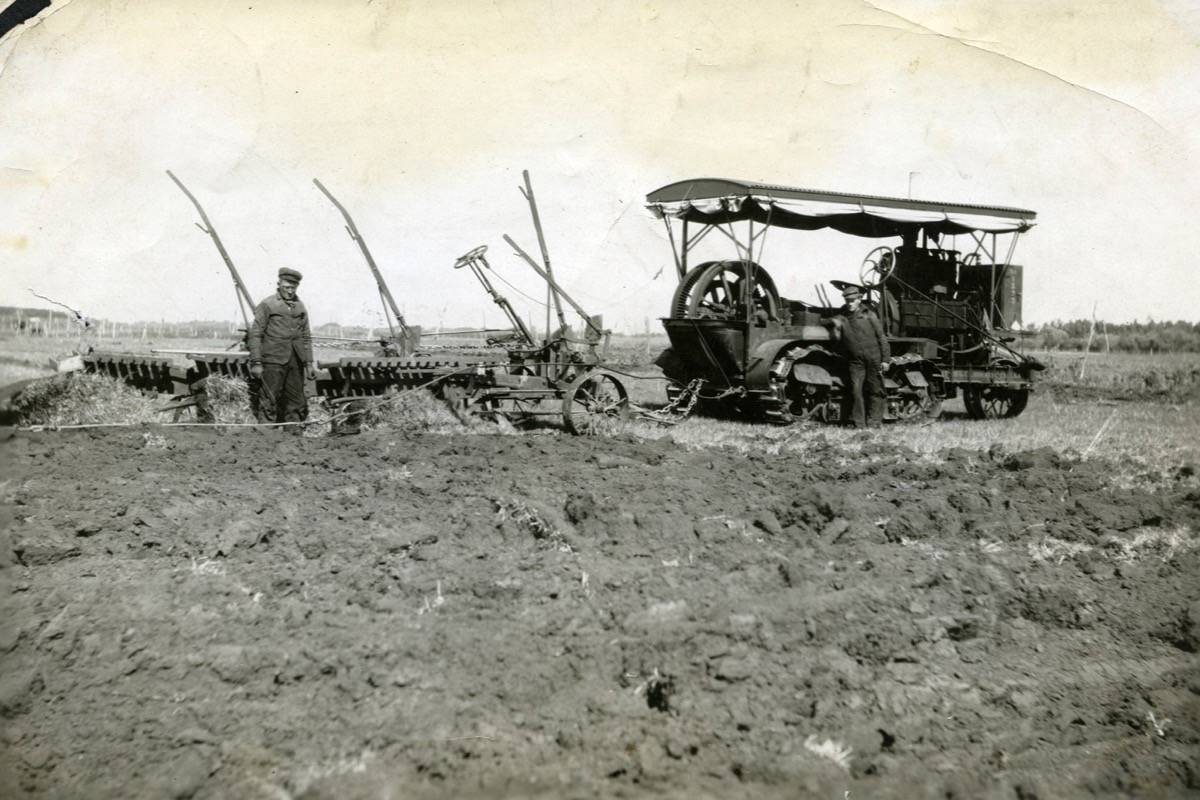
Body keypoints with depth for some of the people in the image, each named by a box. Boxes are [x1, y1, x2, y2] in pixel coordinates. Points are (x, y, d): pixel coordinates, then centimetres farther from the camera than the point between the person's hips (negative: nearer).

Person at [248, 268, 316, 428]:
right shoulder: (267, 305, -2)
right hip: (273, 361, -5)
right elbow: (255, 335, -4)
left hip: (295, 361, 5)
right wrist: (256, 363, -10)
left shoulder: (300, 308, 14)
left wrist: (308, 363, 11)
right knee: (269, 400, -7)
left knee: (296, 402, 7)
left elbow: (306, 337, 18)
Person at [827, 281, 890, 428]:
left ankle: (874, 421, 8)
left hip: (874, 359, -1)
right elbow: (837, 339, 7)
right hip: (855, 361, 1)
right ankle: (858, 422, 0)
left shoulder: (869, 315, 2)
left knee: (875, 390, 1)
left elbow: (881, 337, 4)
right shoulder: (841, 317, 7)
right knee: (855, 389, -7)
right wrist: (836, 328, -12)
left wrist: (885, 359, 0)